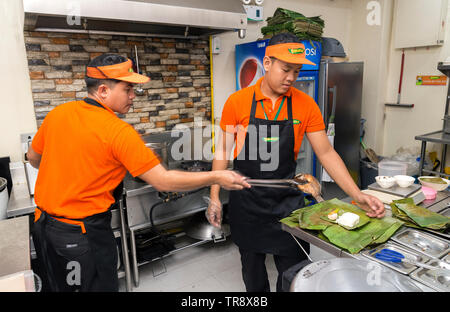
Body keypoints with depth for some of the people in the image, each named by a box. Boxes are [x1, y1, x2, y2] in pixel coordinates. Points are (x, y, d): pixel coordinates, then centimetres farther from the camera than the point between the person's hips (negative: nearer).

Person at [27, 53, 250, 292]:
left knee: (57, 286, 26)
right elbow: (163, 181, -22)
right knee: (100, 285, 15)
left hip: (43, 223, 7)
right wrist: (216, 178, -15)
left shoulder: (57, 113, -3)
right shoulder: (119, 132, -23)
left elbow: (34, 158, 12)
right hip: (84, 232, -7)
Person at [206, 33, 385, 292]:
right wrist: (215, 197, -3)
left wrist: (358, 196, -11)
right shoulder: (237, 102, -7)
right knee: (252, 267, 18)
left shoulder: (306, 105, -4)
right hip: (246, 201, 0)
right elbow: (223, 151, -2)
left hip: (287, 201, 1)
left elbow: (326, 153, -3)